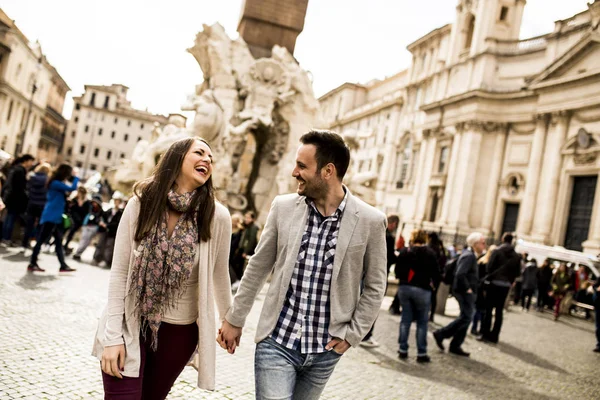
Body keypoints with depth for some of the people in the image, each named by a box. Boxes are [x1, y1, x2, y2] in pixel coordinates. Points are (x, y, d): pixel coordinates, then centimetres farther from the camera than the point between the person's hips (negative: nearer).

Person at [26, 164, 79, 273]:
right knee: (41, 240, -3)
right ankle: (32, 264, 3)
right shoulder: (56, 183, -16)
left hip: (56, 217, 10)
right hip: (51, 217, -10)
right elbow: (72, 188, -23)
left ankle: (63, 265, 13)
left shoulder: (58, 183, 14)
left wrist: (74, 177, 7)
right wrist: (75, 176, -9)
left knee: (59, 241, 10)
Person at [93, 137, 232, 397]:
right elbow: (119, 271, -7)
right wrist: (113, 335, -11)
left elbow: (219, 274, 2)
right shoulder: (141, 203, -10)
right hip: (130, 323, -1)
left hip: (179, 330, 1)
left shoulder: (217, 216, -12)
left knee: (152, 395, 17)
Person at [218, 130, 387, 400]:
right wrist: (235, 319, 9)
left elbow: (374, 287, 1)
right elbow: (257, 268, 5)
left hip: (325, 350, 0)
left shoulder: (370, 221, -8)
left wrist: (352, 334, -3)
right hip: (277, 342, 0)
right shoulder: (283, 207, -3)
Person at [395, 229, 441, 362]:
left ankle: (403, 350, 11)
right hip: (422, 289, -3)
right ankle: (421, 353, 5)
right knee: (422, 322, 5)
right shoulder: (430, 253, -5)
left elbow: (397, 271, 4)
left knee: (406, 319, 10)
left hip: (405, 288, 3)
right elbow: (436, 272, -7)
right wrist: (433, 284, 10)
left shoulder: (405, 252, 3)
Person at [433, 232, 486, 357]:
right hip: (464, 291, -10)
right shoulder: (469, 256, -16)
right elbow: (460, 274, -27)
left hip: (465, 291, 10)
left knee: (466, 317, 11)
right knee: (466, 317, -10)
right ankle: (441, 334, -3)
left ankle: (455, 345, 16)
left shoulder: (469, 255, 16)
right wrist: (467, 288, -18)